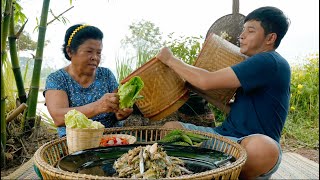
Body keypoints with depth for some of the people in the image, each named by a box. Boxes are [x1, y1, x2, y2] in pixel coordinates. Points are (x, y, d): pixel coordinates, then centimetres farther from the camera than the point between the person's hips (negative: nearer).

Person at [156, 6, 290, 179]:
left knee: (263, 146, -41)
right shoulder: (256, 64, 16)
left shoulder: (270, 63, -14)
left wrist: (170, 59, -6)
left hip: (255, 144, -7)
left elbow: (207, 81, -20)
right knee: (170, 127, -7)